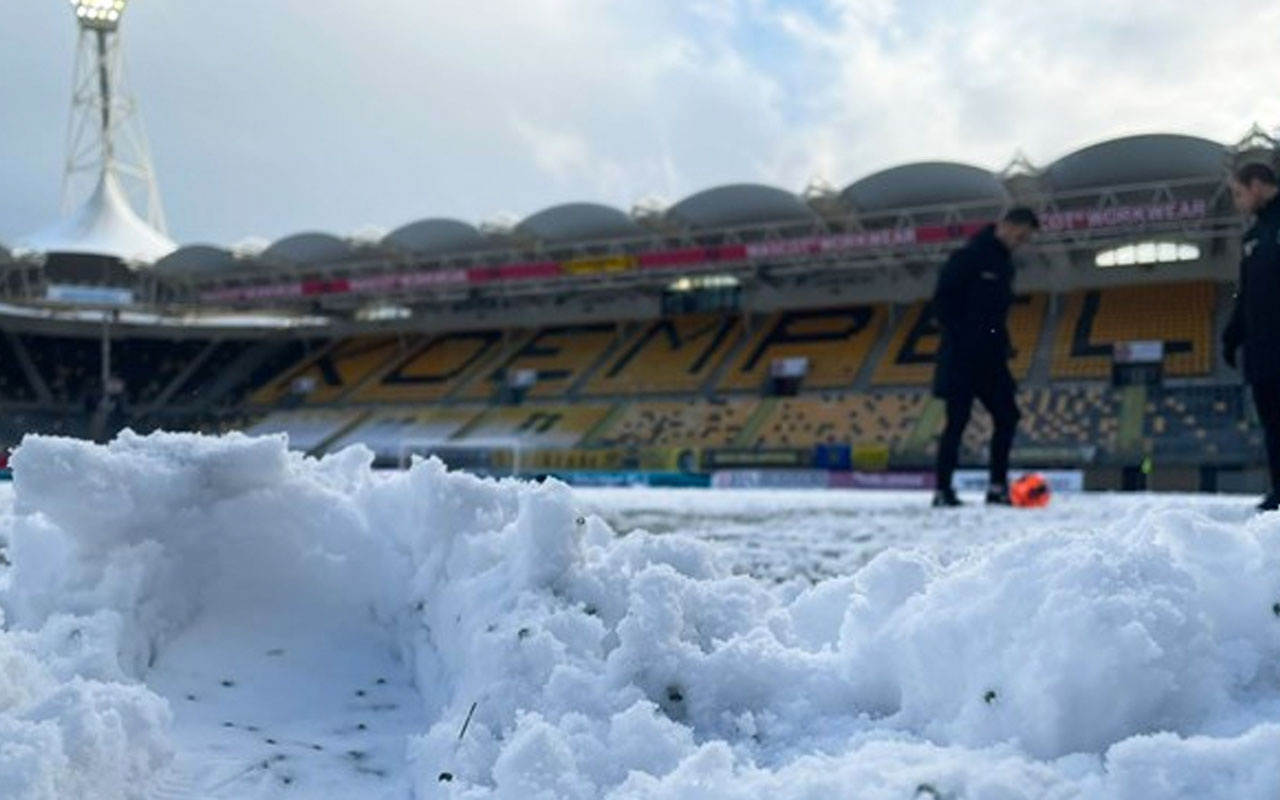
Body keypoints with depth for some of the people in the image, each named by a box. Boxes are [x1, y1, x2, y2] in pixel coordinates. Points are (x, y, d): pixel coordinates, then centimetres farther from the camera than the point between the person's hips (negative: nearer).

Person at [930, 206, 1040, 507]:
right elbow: (942, 301, -14)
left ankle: (998, 487, 11)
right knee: (958, 421, -6)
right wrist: (957, 339, -16)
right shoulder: (969, 257, -9)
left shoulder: (1004, 264, 16)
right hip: (962, 358, -8)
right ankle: (943, 491, 1)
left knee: (1007, 417, 4)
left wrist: (1003, 344, 9)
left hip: (990, 358, 8)